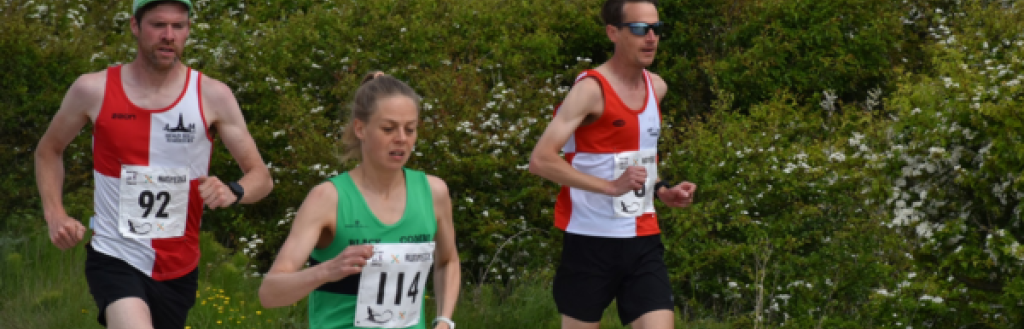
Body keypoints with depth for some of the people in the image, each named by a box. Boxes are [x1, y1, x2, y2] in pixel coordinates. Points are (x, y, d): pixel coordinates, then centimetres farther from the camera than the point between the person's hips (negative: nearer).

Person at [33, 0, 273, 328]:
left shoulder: (212, 96, -3)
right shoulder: (93, 90, -3)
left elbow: (261, 177, -2)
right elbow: (48, 151, 14)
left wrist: (232, 191, -24)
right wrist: (55, 215, 0)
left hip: (178, 268, 3)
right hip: (114, 259, -3)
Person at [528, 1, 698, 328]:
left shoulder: (657, 87, 10)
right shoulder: (591, 89, -12)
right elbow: (540, 160, -22)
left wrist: (662, 191, 10)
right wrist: (611, 187, -26)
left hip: (643, 241, 6)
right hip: (591, 240, -6)